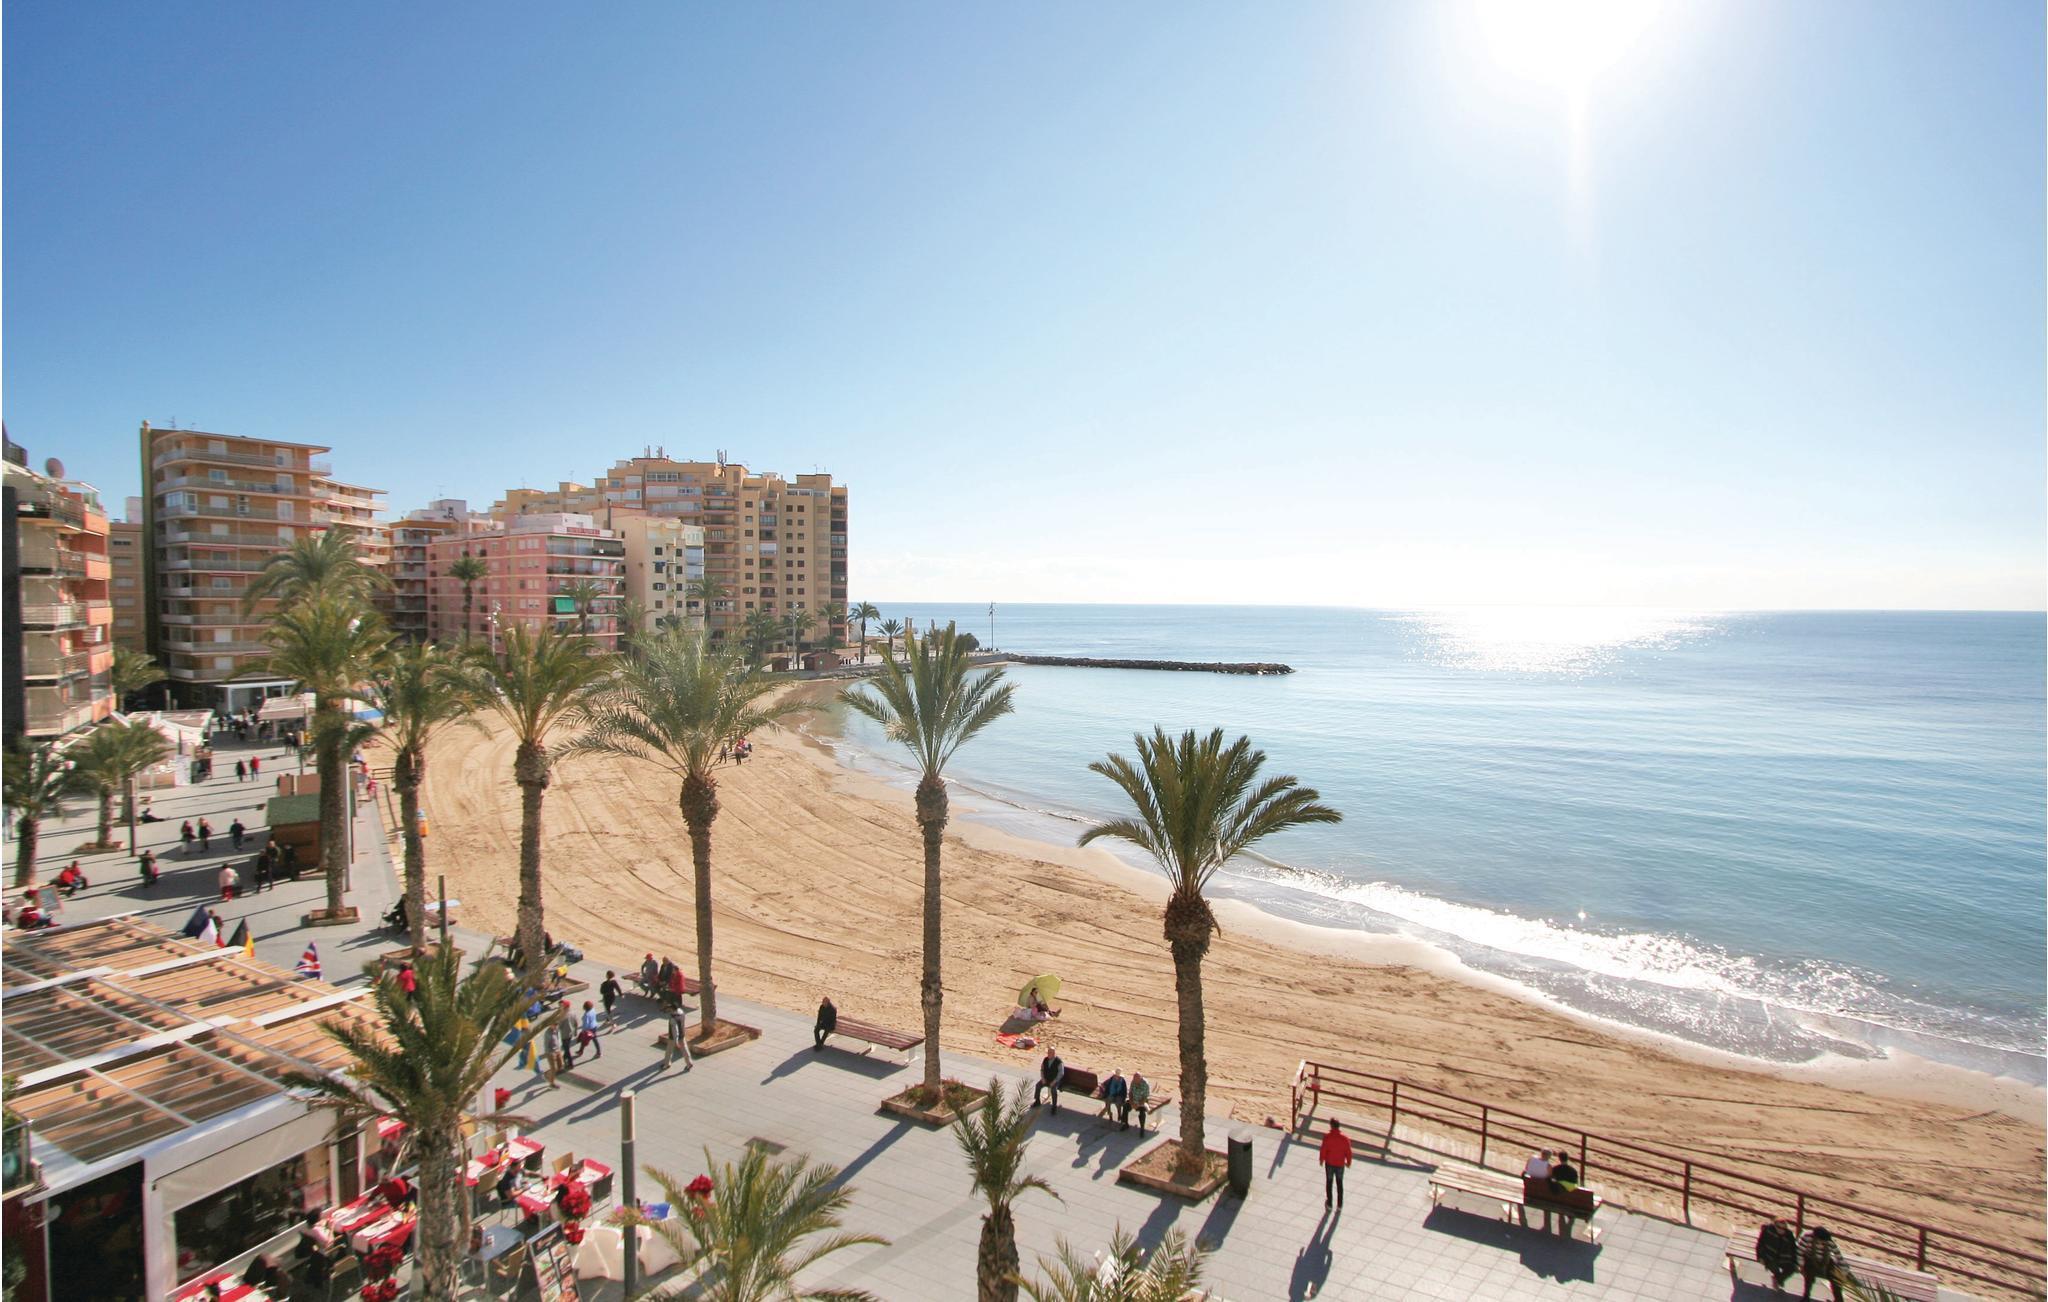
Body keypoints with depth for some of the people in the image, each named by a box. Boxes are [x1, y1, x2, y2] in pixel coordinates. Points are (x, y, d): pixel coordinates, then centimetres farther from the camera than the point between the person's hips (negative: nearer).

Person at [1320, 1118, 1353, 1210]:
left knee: (1329, 1183, 16)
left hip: (1329, 1163, -1)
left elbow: (1323, 1150, -13)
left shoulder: (1327, 1137, -20)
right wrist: (1348, 1162, 10)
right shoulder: (1345, 1138, -16)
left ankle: (1329, 1204, 26)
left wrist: (1321, 1160, 5)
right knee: (1339, 1184, 19)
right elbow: (1348, 1152, -9)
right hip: (1340, 1164, 1)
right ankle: (1340, 1205, 27)